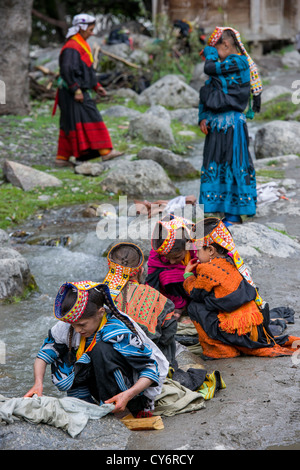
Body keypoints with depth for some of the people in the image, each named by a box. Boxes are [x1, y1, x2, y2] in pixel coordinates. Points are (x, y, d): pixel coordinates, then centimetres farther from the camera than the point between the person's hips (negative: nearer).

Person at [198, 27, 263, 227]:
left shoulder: (239, 62, -8)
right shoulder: (223, 66, 16)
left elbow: (210, 68, -17)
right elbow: (206, 94, 16)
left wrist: (209, 52, 2)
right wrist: (203, 118, 4)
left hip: (232, 123, -8)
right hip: (216, 124, 8)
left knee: (233, 164, -5)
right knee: (214, 165, 9)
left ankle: (235, 214, 0)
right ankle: (219, 210, 16)